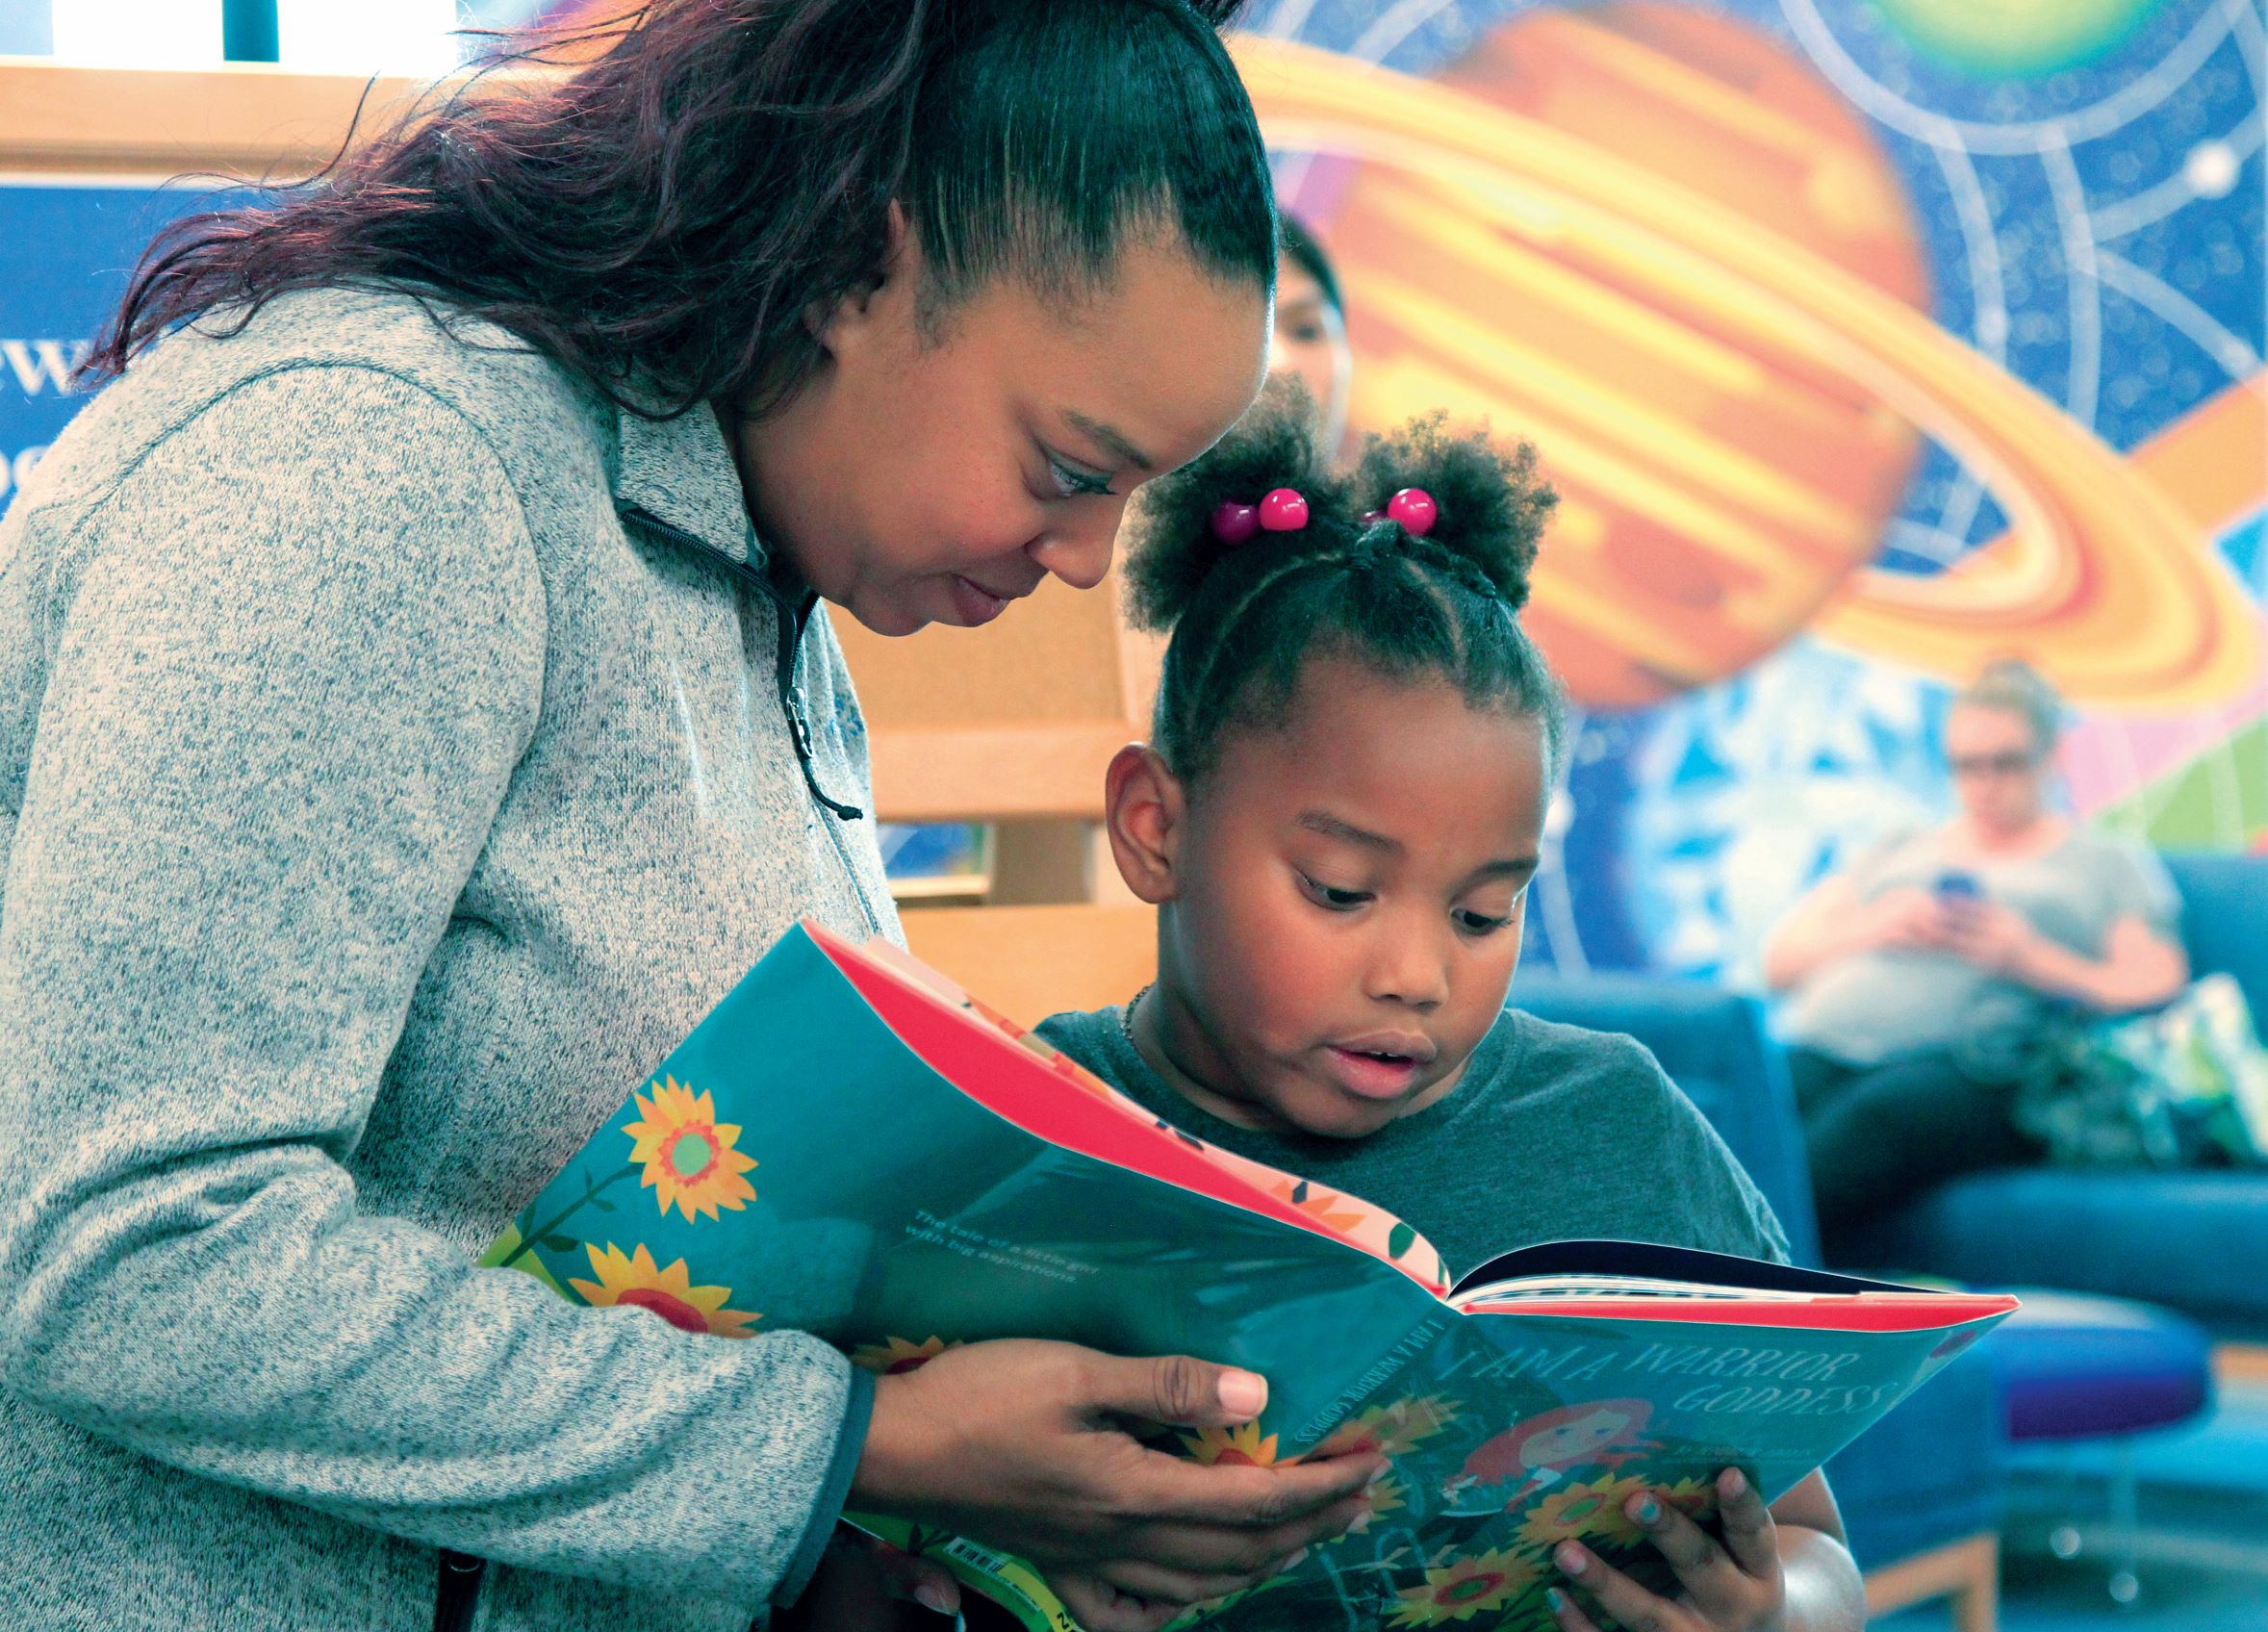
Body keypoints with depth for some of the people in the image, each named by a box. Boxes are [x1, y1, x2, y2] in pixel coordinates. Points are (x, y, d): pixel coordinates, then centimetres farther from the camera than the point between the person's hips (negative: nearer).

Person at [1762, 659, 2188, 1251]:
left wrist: (2028, 958, -5)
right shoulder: (1899, 852, 34)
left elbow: (2157, 991, 9)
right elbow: (1779, 959, 26)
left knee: (1874, 1117, -40)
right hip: (1824, 1053, 3)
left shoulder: (2111, 863, 24)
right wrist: (1874, 928, 6)